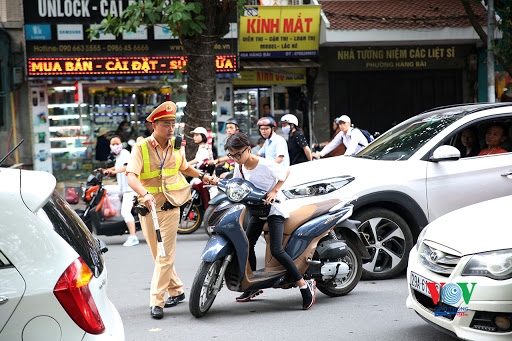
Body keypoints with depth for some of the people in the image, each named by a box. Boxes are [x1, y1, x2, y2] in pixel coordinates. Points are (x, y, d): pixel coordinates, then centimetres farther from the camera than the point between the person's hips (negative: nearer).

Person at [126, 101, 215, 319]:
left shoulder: (176, 147, 4)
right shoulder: (141, 148, -9)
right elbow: (131, 177, -23)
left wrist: (201, 175, 27)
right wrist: (145, 194, -38)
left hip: (170, 208, 1)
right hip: (147, 209, 0)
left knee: (165, 256, -8)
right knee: (158, 255, 11)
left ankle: (157, 301, -7)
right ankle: (176, 291, 29)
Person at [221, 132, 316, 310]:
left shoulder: (264, 164, -24)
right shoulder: (240, 166, -3)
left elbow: (286, 171, -12)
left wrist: (274, 191, -22)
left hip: (274, 208, -8)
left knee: (276, 250, -18)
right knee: (248, 245, 6)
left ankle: (305, 286, -11)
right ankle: (253, 286, 21)